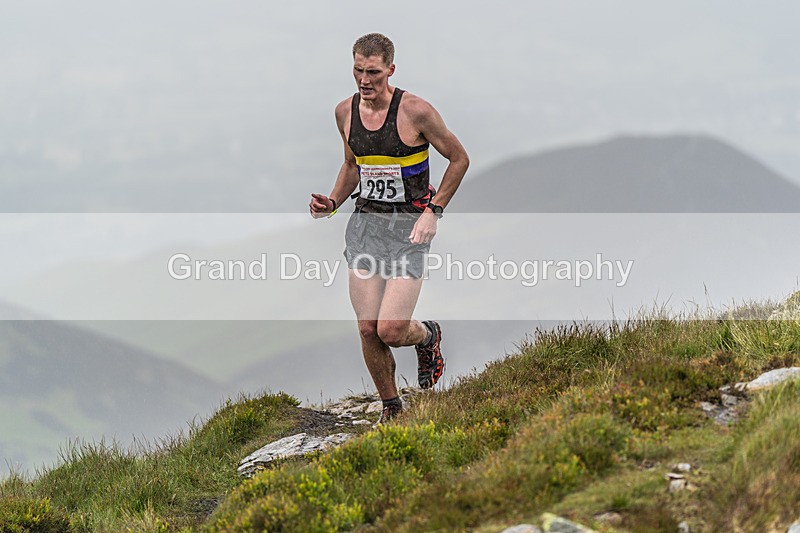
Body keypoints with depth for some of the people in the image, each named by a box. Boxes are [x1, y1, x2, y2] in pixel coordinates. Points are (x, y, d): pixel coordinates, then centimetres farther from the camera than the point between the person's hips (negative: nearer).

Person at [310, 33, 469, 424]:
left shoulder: (415, 111, -12)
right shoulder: (345, 112, 4)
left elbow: (459, 159, -2)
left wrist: (434, 211, -9)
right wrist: (332, 203, 4)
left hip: (410, 226, -5)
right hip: (365, 221, 5)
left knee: (391, 330, -13)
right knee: (368, 329, -2)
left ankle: (427, 336, 24)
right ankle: (391, 407, 18)